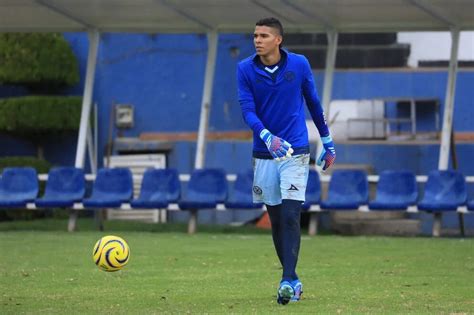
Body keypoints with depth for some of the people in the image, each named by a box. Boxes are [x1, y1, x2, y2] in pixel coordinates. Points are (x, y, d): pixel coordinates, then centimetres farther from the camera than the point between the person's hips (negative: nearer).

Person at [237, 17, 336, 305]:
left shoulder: (299, 64, -2)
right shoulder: (245, 69, -2)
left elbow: (314, 104, 9)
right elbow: (247, 109, -10)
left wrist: (328, 143, 15)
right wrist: (267, 137, -28)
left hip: (296, 152, -2)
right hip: (265, 154, 2)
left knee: (290, 217, -14)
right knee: (276, 220, 6)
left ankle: (288, 281, -18)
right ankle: (293, 281, 16)